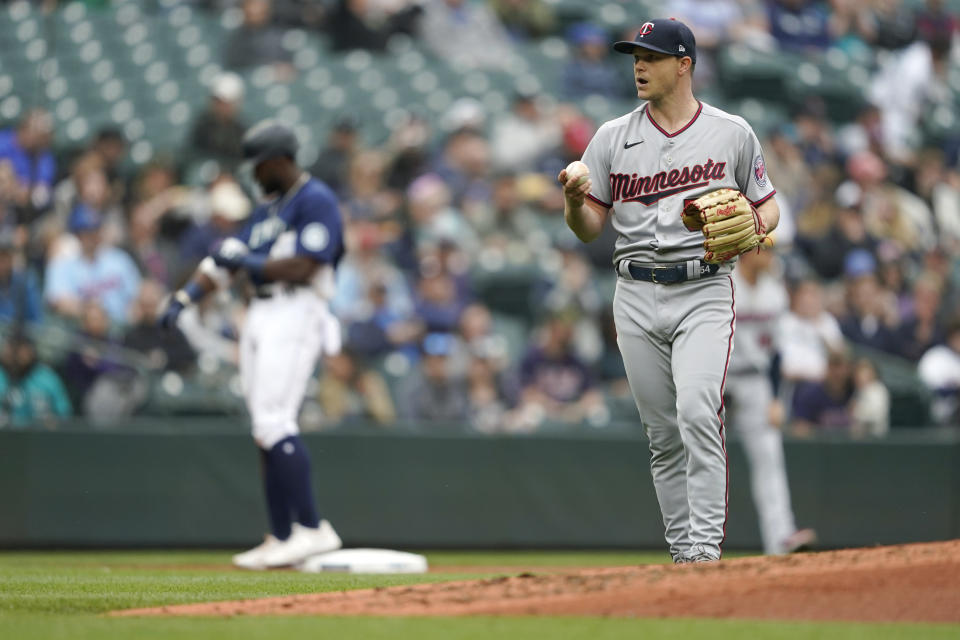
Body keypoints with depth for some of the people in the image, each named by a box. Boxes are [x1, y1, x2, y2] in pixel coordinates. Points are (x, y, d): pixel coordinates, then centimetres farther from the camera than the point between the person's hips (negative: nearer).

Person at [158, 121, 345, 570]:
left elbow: (303, 267, -18)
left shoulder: (316, 202, -7)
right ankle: (282, 539, 7)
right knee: (267, 428, 6)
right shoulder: (268, 209, 22)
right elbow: (226, 258, 18)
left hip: (295, 314, -9)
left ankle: (312, 529, -20)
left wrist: (246, 261, -14)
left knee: (275, 422, -18)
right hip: (260, 314, 9)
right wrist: (187, 295, 5)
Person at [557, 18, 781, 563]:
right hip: (637, 297, 3)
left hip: (705, 292, -3)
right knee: (663, 432, 6)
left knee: (698, 412, -22)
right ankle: (683, 550, 14)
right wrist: (574, 200, -15)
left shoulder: (732, 134, 4)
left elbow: (768, 206, 11)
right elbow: (590, 230, 7)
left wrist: (751, 229, -12)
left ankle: (707, 547, -23)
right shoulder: (613, 138, 8)